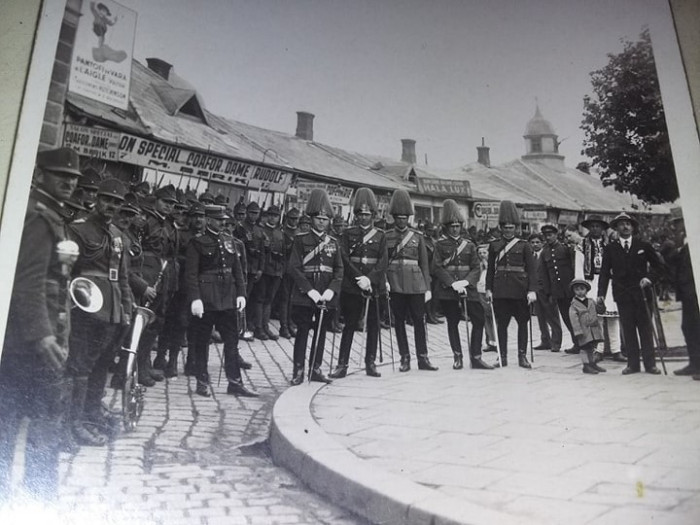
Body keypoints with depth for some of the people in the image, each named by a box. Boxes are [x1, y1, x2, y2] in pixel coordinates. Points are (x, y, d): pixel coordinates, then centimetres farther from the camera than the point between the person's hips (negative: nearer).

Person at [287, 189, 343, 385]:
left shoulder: (333, 243, 11)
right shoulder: (301, 239, -1)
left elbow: (339, 270, 6)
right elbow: (294, 268, -8)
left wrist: (331, 290, -10)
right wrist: (310, 290, -16)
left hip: (327, 297, 4)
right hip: (304, 296, -4)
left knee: (321, 332, 9)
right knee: (302, 332, 0)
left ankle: (316, 369, 21)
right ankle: (298, 371, 8)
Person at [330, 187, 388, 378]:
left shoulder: (380, 236, 8)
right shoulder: (348, 234, 5)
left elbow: (383, 262, -2)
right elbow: (345, 260, -4)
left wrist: (369, 279, -16)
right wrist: (359, 279, -15)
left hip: (374, 286, 1)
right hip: (351, 286, -1)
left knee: (373, 325, 6)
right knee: (349, 325, 2)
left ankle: (370, 363, 15)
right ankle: (342, 364, 8)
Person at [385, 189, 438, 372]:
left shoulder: (417, 236, 8)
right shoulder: (386, 237, 6)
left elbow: (424, 263, 9)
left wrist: (427, 287, 4)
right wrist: (384, 281, -10)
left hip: (415, 285, 1)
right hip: (395, 285, 0)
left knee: (419, 320, 3)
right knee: (399, 321, 5)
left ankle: (422, 358, 11)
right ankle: (405, 358, 14)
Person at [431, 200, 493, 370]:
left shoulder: (469, 245, 11)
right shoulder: (440, 244, 2)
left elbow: (477, 268, 5)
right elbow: (437, 268, -6)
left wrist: (465, 282, -12)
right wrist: (453, 283, -16)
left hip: (468, 287, 3)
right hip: (447, 289, -2)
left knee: (479, 319, -3)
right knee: (452, 322, 4)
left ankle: (476, 357, 7)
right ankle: (458, 357, 16)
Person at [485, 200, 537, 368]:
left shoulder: (524, 245, 3)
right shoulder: (494, 246, 8)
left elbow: (531, 269, -1)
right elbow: (491, 269, 9)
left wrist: (532, 290, -10)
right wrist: (488, 289, 1)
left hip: (520, 289, -1)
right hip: (500, 290, 1)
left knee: (523, 322, 3)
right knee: (501, 323, 5)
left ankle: (522, 356, 13)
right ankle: (503, 356, 15)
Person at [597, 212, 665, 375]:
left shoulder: (643, 246, 9)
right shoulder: (609, 249, 7)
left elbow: (658, 265, 10)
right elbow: (604, 272, 3)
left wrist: (650, 278, -10)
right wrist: (601, 293, -8)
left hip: (641, 291, 0)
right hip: (622, 294, 0)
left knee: (645, 327, 1)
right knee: (628, 329, 1)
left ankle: (650, 363, 6)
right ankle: (633, 364, 6)